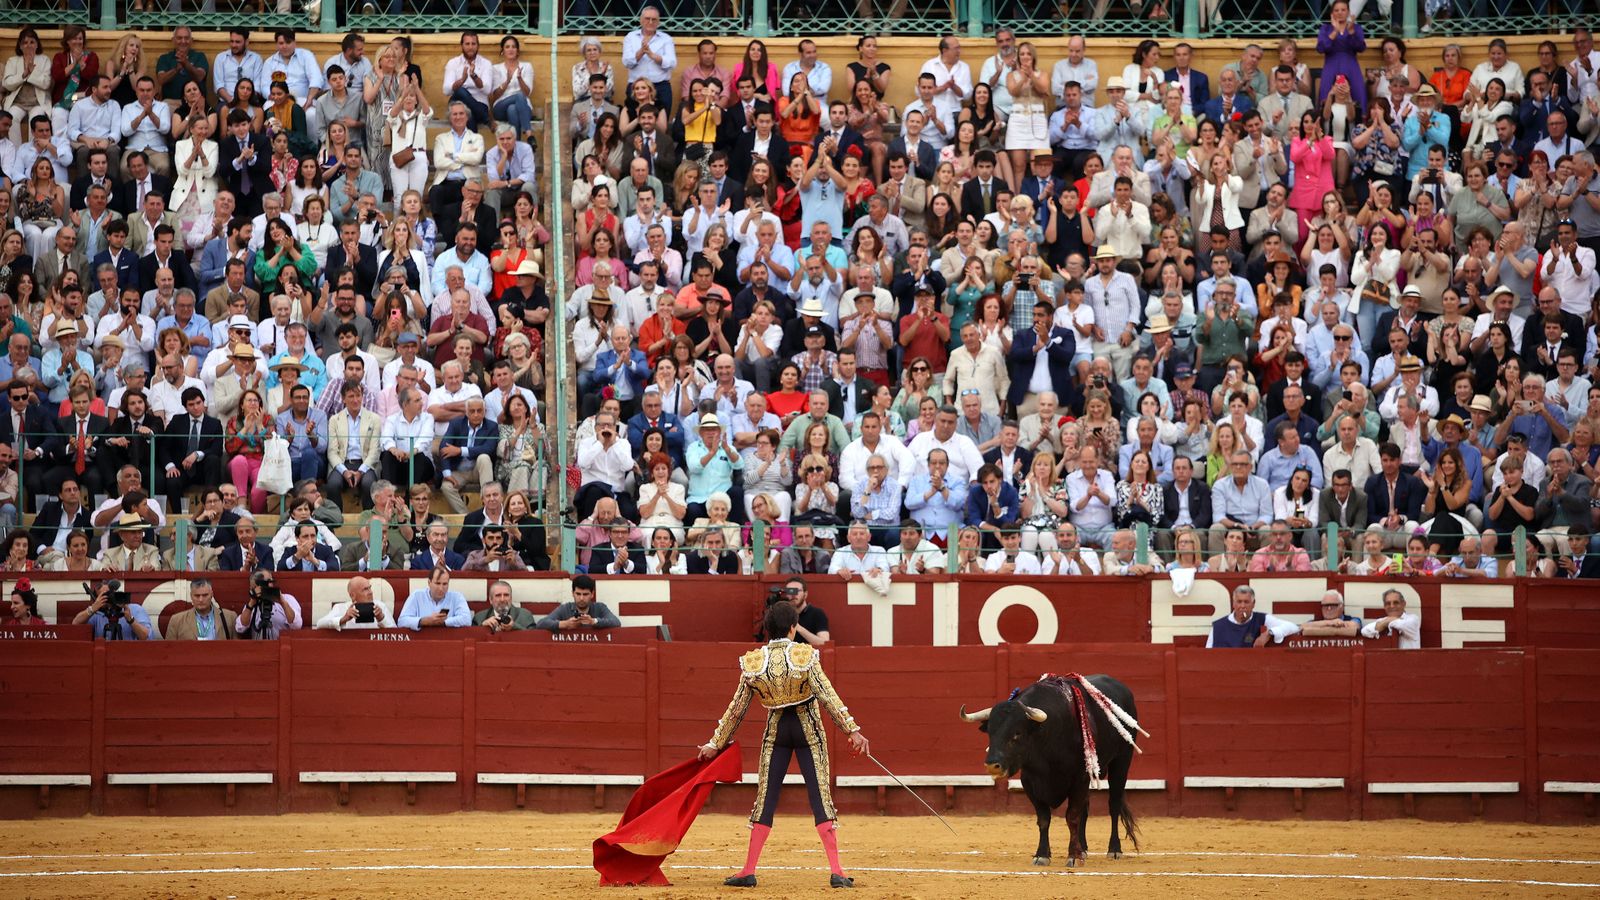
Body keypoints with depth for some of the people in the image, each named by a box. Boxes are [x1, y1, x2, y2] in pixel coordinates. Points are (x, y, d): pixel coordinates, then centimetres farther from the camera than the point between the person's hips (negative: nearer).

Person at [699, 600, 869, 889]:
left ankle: (749, 871, 8)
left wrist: (715, 743, 9)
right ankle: (836, 872, -7)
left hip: (776, 732, 2)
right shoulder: (805, 656, -12)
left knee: (765, 798, 8)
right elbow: (829, 697, -17)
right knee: (821, 798, -1)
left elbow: (737, 709, 0)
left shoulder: (753, 662, -5)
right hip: (809, 729, -2)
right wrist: (853, 730, -15)